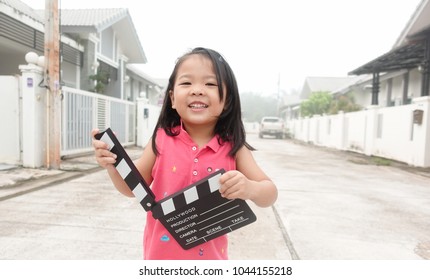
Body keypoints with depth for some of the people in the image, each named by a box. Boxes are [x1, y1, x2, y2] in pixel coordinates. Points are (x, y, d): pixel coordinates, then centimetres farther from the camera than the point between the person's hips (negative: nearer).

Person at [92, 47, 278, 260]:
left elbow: (270, 194, -9)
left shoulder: (232, 147, -13)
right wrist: (113, 165, -21)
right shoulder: (162, 139, -12)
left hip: (210, 254, 0)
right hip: (161, 252, 0)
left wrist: (250, 188, -31)